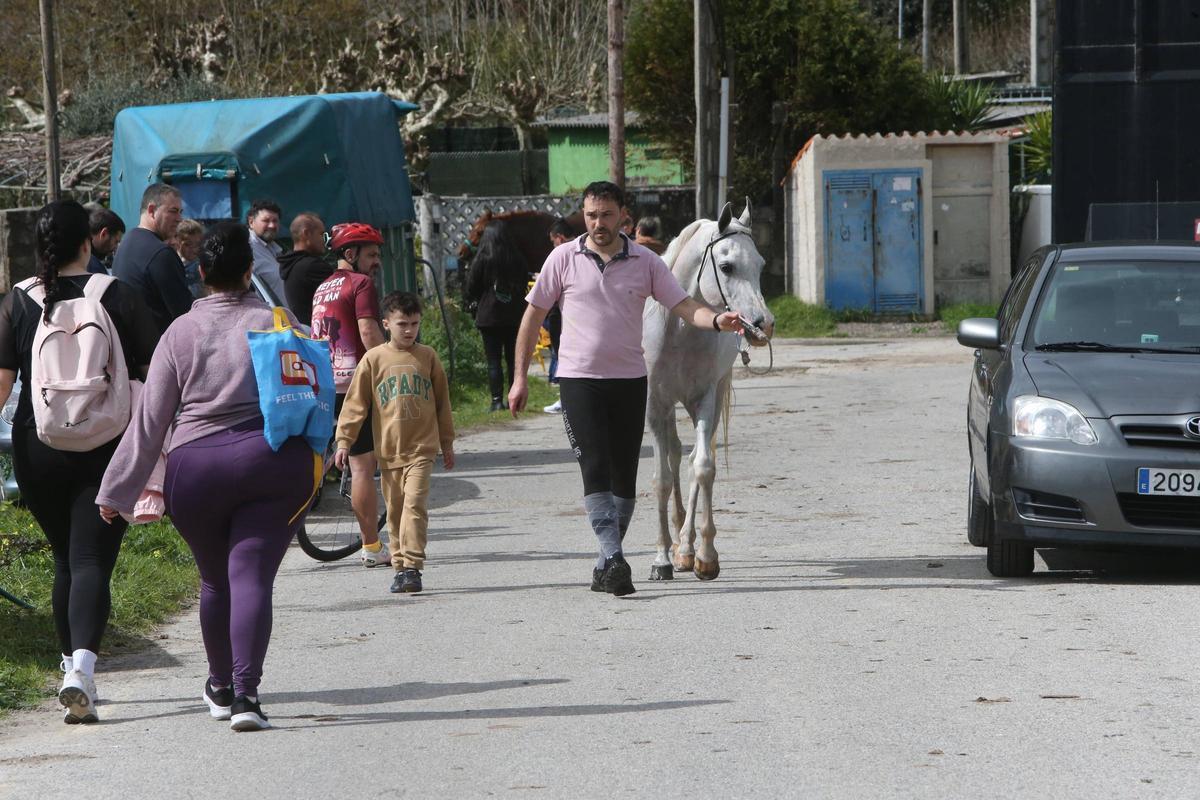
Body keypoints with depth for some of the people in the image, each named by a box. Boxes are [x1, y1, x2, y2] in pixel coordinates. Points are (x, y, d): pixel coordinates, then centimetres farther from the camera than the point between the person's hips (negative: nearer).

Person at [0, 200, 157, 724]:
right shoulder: (118, 297, -2)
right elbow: (158, 374, -1)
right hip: (107, 447, -2)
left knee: (65, 560, 19)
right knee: (92, 561, -5)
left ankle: (72, 667, 27)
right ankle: (82, 666, -26)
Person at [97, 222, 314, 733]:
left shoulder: (181, 332, 2)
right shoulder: (278, 322, 3)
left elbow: (150, 418, 2)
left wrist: (118, 491, 6)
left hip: (195, 466, 1)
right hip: (275, 462, -1)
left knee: (215, 579, 18)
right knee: (252, 576, -5)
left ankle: (221, 687, 32)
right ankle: (245, 692, -19)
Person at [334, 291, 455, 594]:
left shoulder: (427, 356, 6)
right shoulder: (374, 358, 3)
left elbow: (442, 401, 14)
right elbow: (356, 402, 4)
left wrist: (447, 443, 17)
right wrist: (344, 440, -2)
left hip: (422, 447, -1)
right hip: (388, 450, 1)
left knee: (414, 504, -13)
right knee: (395, 510, 7)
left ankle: (412, 566, -14)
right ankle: (400, 566, 15)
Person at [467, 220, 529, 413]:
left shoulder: (482, 260, -9)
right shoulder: (518, 260, 0)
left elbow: (471, 290, -3)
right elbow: (525, 283, 10)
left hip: (490, 317, -3)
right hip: (515, 316, 3)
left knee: (494, 360, 0)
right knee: (514, 359, 9)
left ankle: (497, 400, -6)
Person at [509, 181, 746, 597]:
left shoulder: (645, 262, 3)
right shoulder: (563, 258, -1)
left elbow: (684, 306, -3)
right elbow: (534, 315, 5)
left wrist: (717, 320, -25)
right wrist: (520, 377, 3)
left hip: (630, 379, 3)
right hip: (579, 379, -3)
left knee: (624, 475, 6)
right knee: (595, 469, -15)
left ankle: (606, 565, 17)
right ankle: (614, 560, -22)